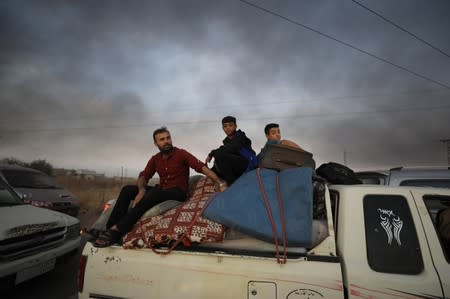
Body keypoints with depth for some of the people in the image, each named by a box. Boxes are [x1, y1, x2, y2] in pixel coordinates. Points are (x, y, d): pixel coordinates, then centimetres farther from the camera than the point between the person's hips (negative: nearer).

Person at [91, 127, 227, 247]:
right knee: (127, 190, -8)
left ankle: (117, 231, -32)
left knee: (154, 193, -34)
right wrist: (141, 190, -18)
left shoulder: (181, 154, -7)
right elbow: (143, 176, 6)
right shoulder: (155, 159, 9)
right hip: (160, 191, 6)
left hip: (177, 193, -6)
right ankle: (110, 228, -16)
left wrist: (220, 183, -29)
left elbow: (202, 167, -16)